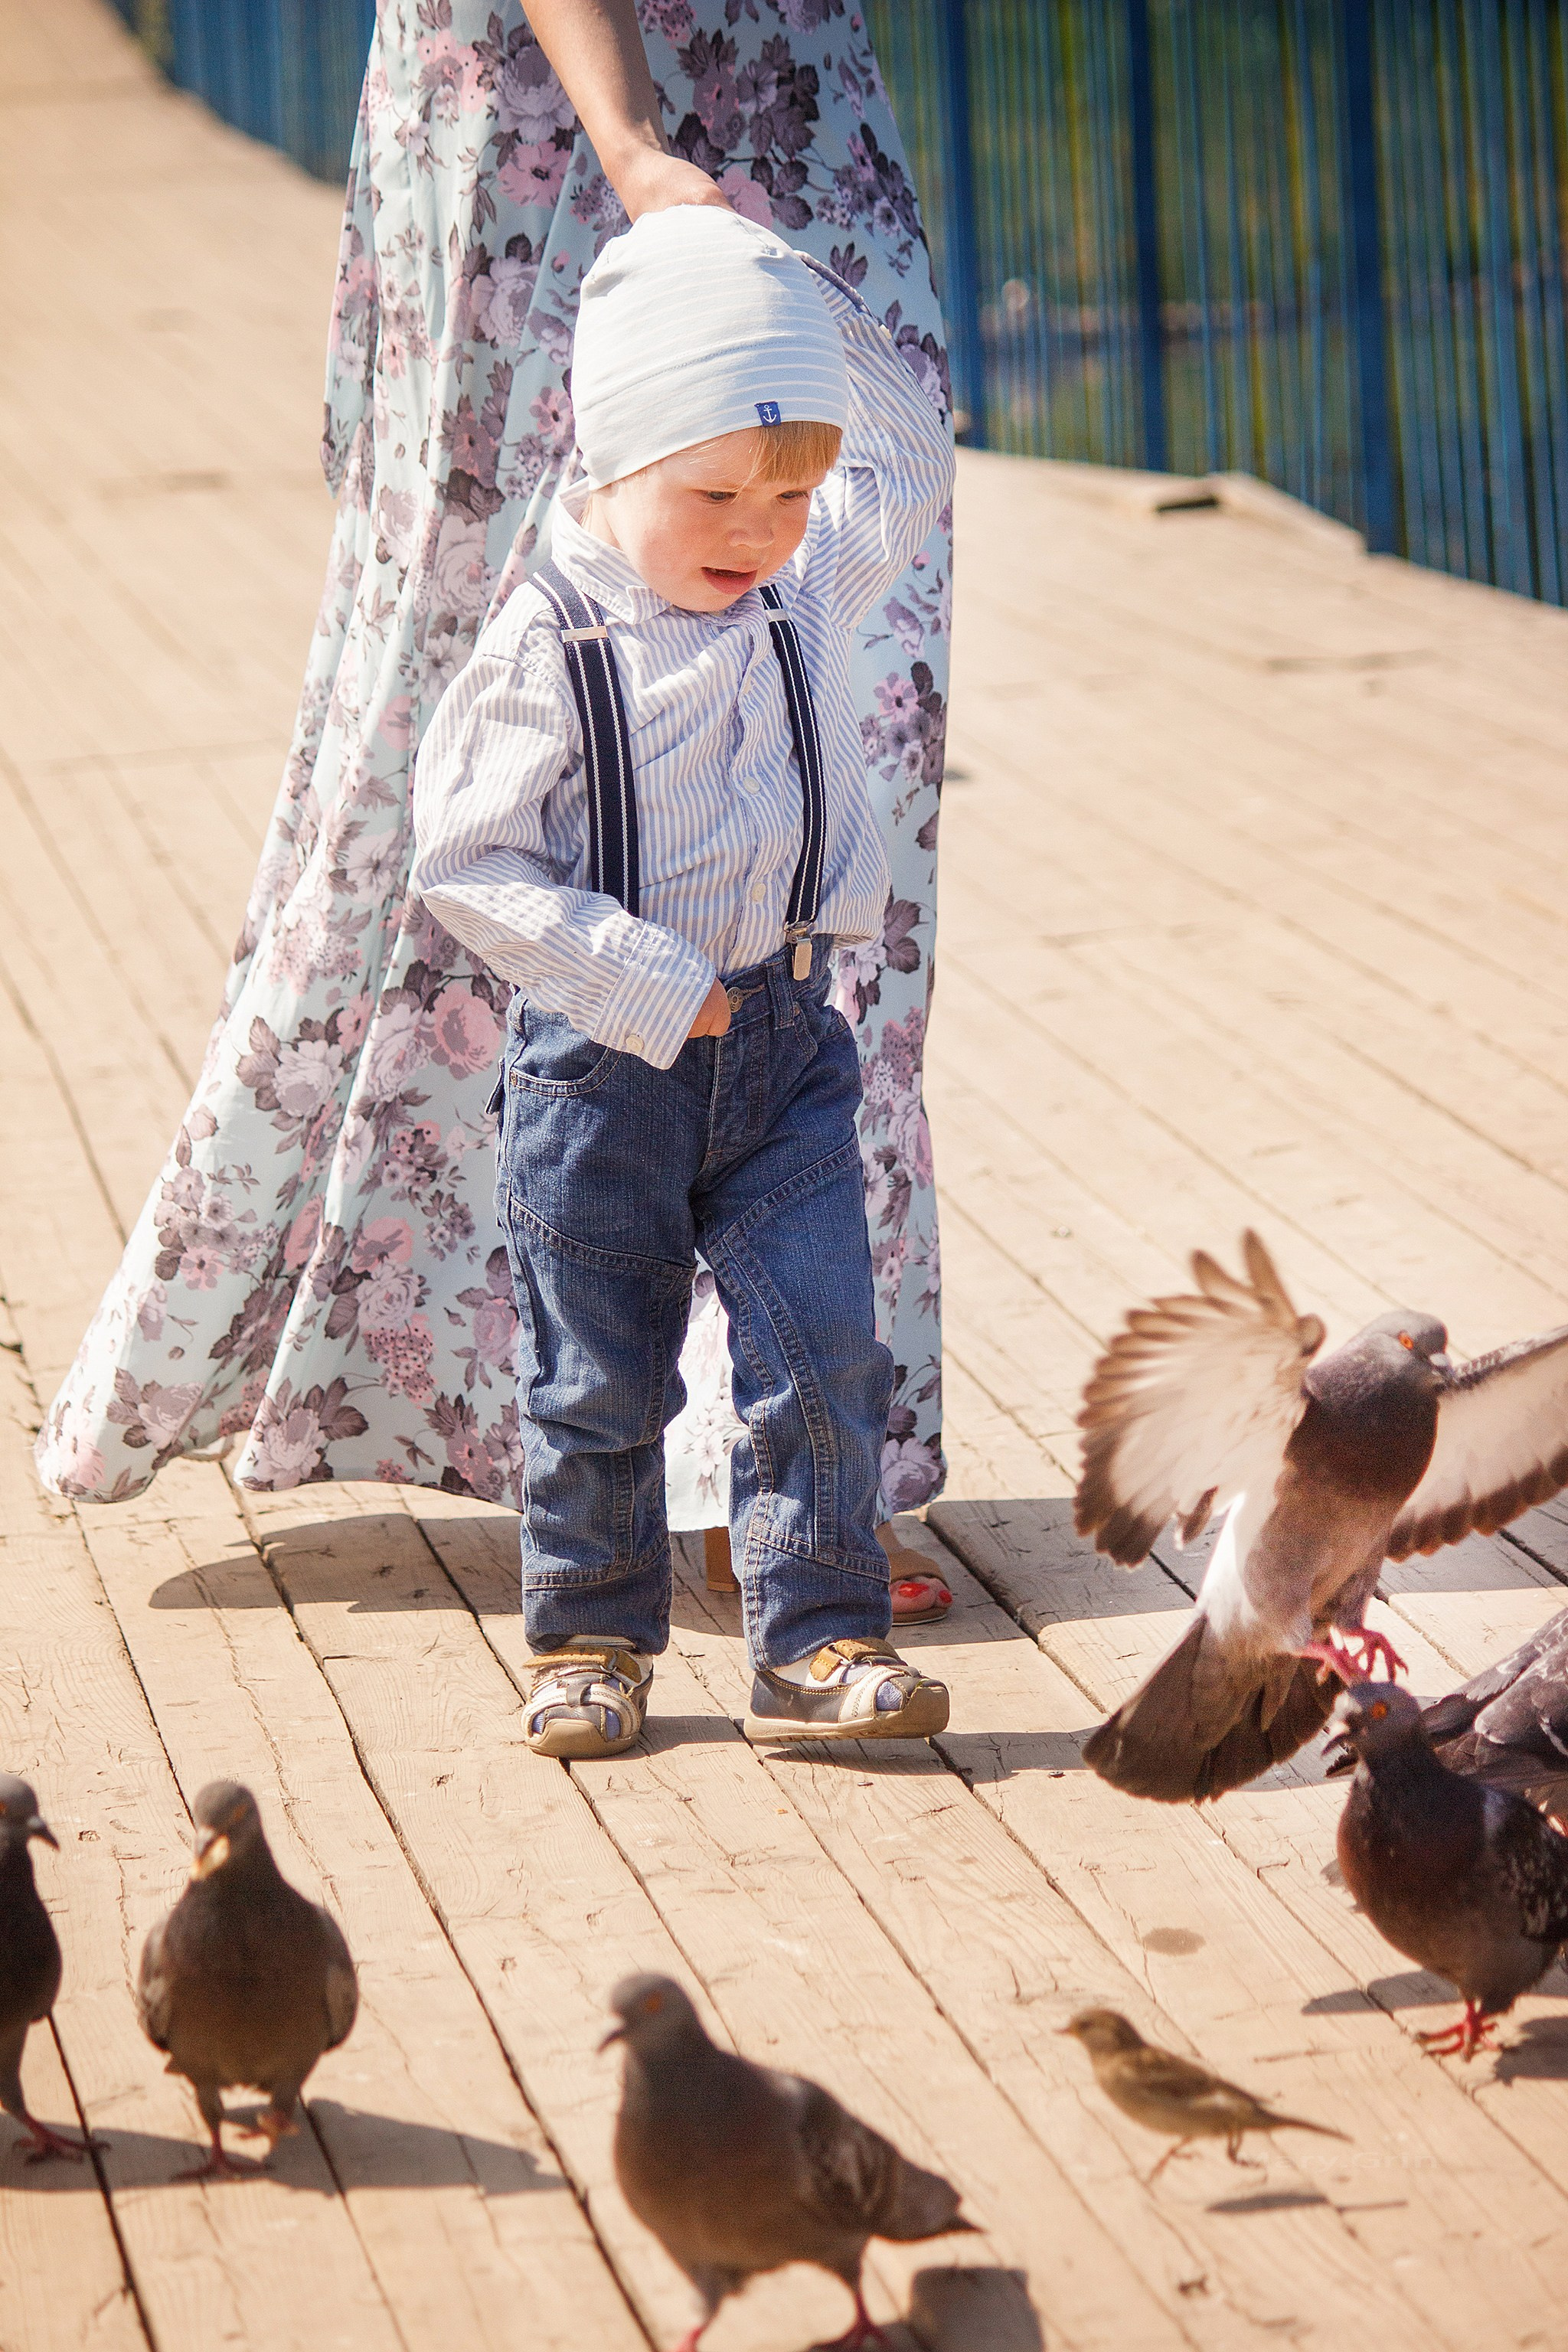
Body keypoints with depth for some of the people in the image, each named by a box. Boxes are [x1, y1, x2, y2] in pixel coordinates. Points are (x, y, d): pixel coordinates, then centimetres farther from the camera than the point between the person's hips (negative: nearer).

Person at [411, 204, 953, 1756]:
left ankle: (816, 1638, 9)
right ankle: (591, 1638, 25)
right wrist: (637, 979, -21)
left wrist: (807, 306, 4)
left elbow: (913, 460, 18)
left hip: (784, 1043, 4)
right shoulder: (548, 649, -16)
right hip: (600, 1059, -3)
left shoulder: (815, 582, 0)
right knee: (595, 1385, 8)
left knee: (824, 1358, -2)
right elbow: (465, 857, -15)